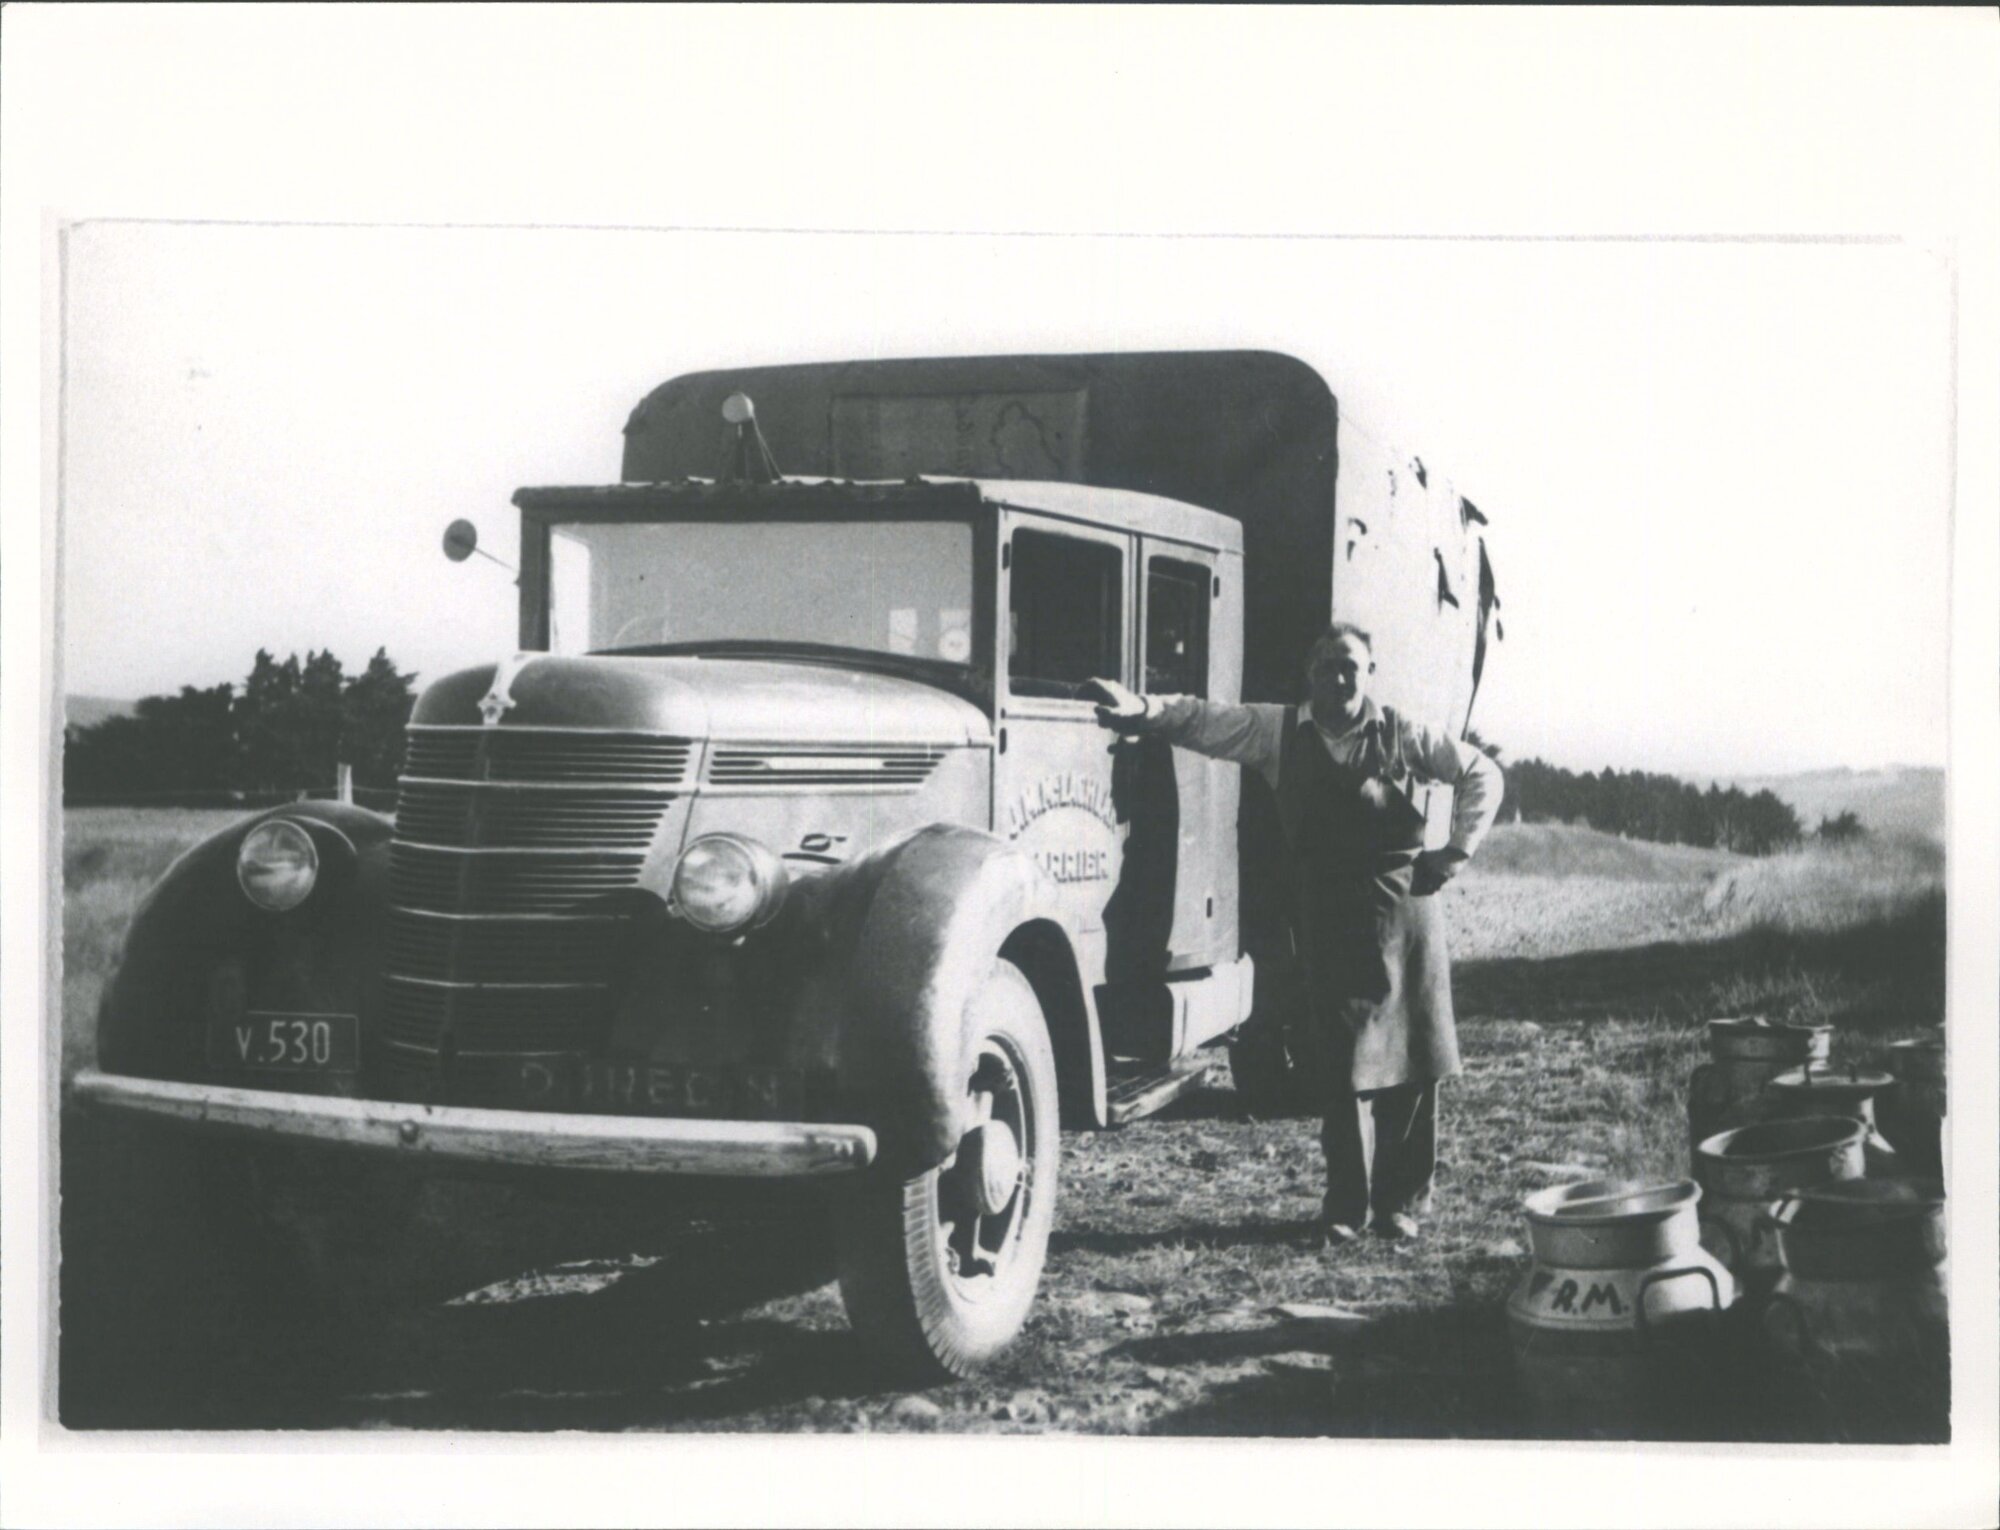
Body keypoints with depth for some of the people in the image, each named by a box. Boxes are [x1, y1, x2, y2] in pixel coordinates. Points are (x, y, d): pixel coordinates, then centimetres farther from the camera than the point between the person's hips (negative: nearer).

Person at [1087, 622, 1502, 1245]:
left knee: (1412, 1063, 3)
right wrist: (1143, 708, -25)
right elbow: (1204, 721, -7)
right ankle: (1348, 1206, 6)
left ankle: (1401, 1201, 14)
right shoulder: (1280, 731, 5)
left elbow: (1480, 772, 13)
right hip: (1328, 918, 0)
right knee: (1343, 1067, -2)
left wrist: (1457, 850, 5)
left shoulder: (1402, 735, 6)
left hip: (1405, 911, 0)